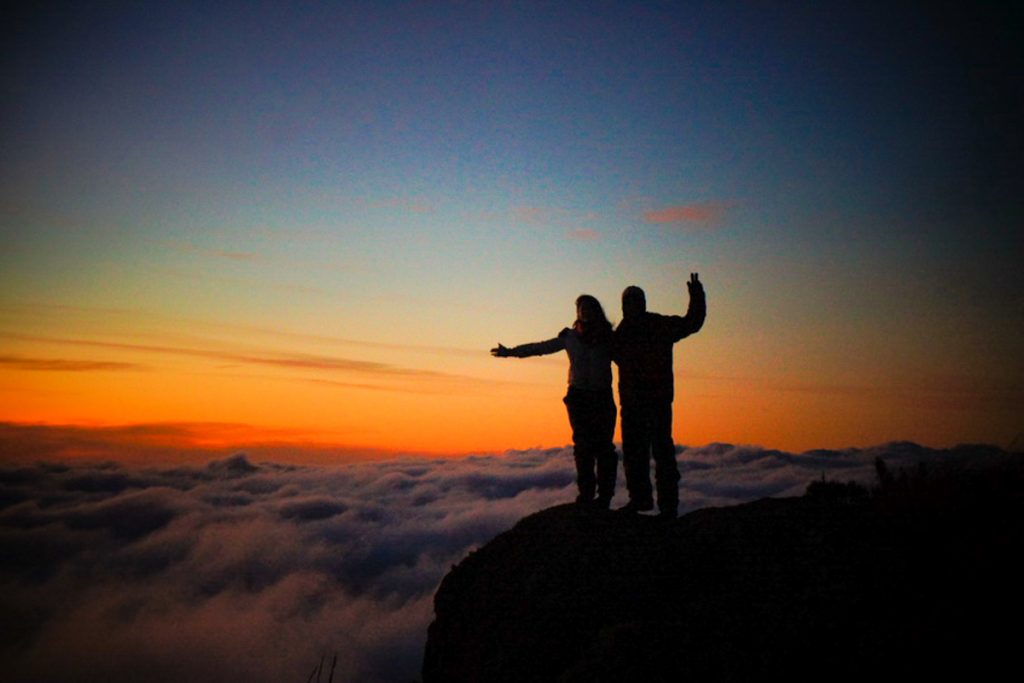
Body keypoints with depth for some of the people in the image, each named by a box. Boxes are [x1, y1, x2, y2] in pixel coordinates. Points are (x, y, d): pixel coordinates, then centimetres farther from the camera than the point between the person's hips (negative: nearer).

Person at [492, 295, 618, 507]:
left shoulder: (607, 337, 6)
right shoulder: (570, 336, 8)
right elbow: (540, 347, 12)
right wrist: (510, 352, 10)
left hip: (602, 398, -1)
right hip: (578, 397, 1)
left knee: (603, 446, -7)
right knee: (582, 446, -2)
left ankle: (605, 494, -2)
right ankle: (586, 492, 4)